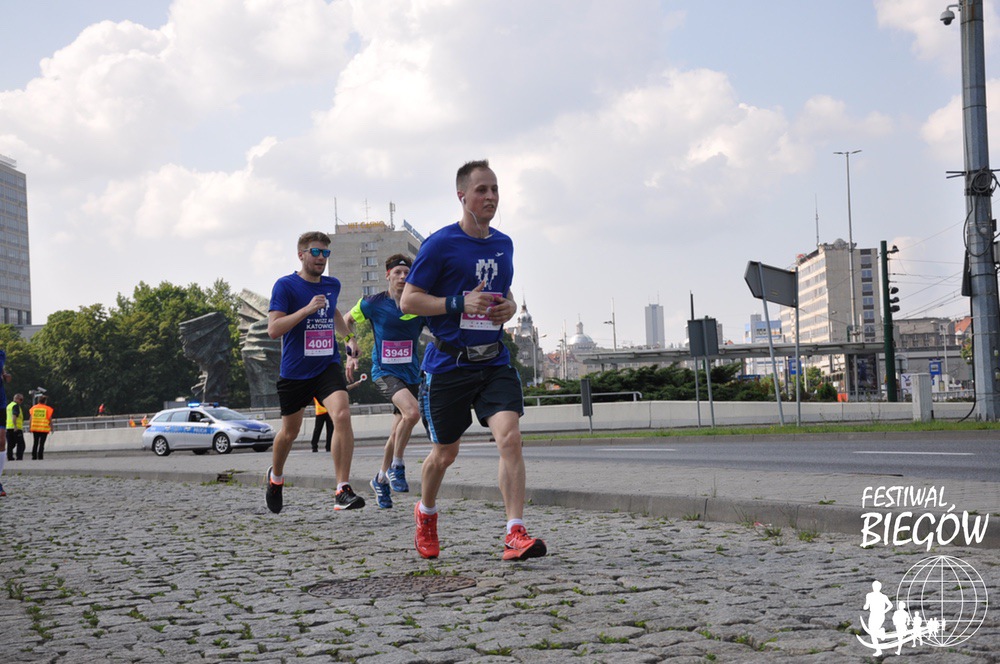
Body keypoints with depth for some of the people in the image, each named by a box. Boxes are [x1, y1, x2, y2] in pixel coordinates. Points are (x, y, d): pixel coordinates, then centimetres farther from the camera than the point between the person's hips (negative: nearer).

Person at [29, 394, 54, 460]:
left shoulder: (33, 408, 3)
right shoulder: (47, 409, -5)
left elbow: (31, 418, 4)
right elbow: (50, 419, -4)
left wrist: (30, 427, 10)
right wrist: (51, 428, 5)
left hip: (35, 428, 3)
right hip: (44, 429, -3)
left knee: (35, 443, 13)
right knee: (42, 443, 0)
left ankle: (34, 456, 10)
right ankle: (40, 456, -5)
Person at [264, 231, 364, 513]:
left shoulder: (332, 285, 8)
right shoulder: (285, 285, -9)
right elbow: (273, 329, -18)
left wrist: (348, 336, 38)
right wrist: (307, 309, -26)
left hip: (327, 366, 3)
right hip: (294, 371, -2)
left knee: (342, 415, -23)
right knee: (290, 432, 12)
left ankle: (343, 490, -21)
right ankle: (275, 476, 44)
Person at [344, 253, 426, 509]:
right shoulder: (373, 303, -5)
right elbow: (347, 320, 11)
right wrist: (353, 352, 3)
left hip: (410, 372, 4)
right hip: (384, 370, -4)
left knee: (398, 433, 9)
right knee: (412, 411, -29)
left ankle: (381, 479, 31)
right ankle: (396, 467, -10)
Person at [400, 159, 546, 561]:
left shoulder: (504, 245, 11)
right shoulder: (441, 244, -8)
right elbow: (407, 301, -8)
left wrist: (509, 307, 4)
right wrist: (460, 304, -20)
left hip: (494, 362, 4)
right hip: (448, 364, -3)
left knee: (510, 437, -18)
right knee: (445, 453, 10)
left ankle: (516, 535, -19)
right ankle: (426, 514, 40)